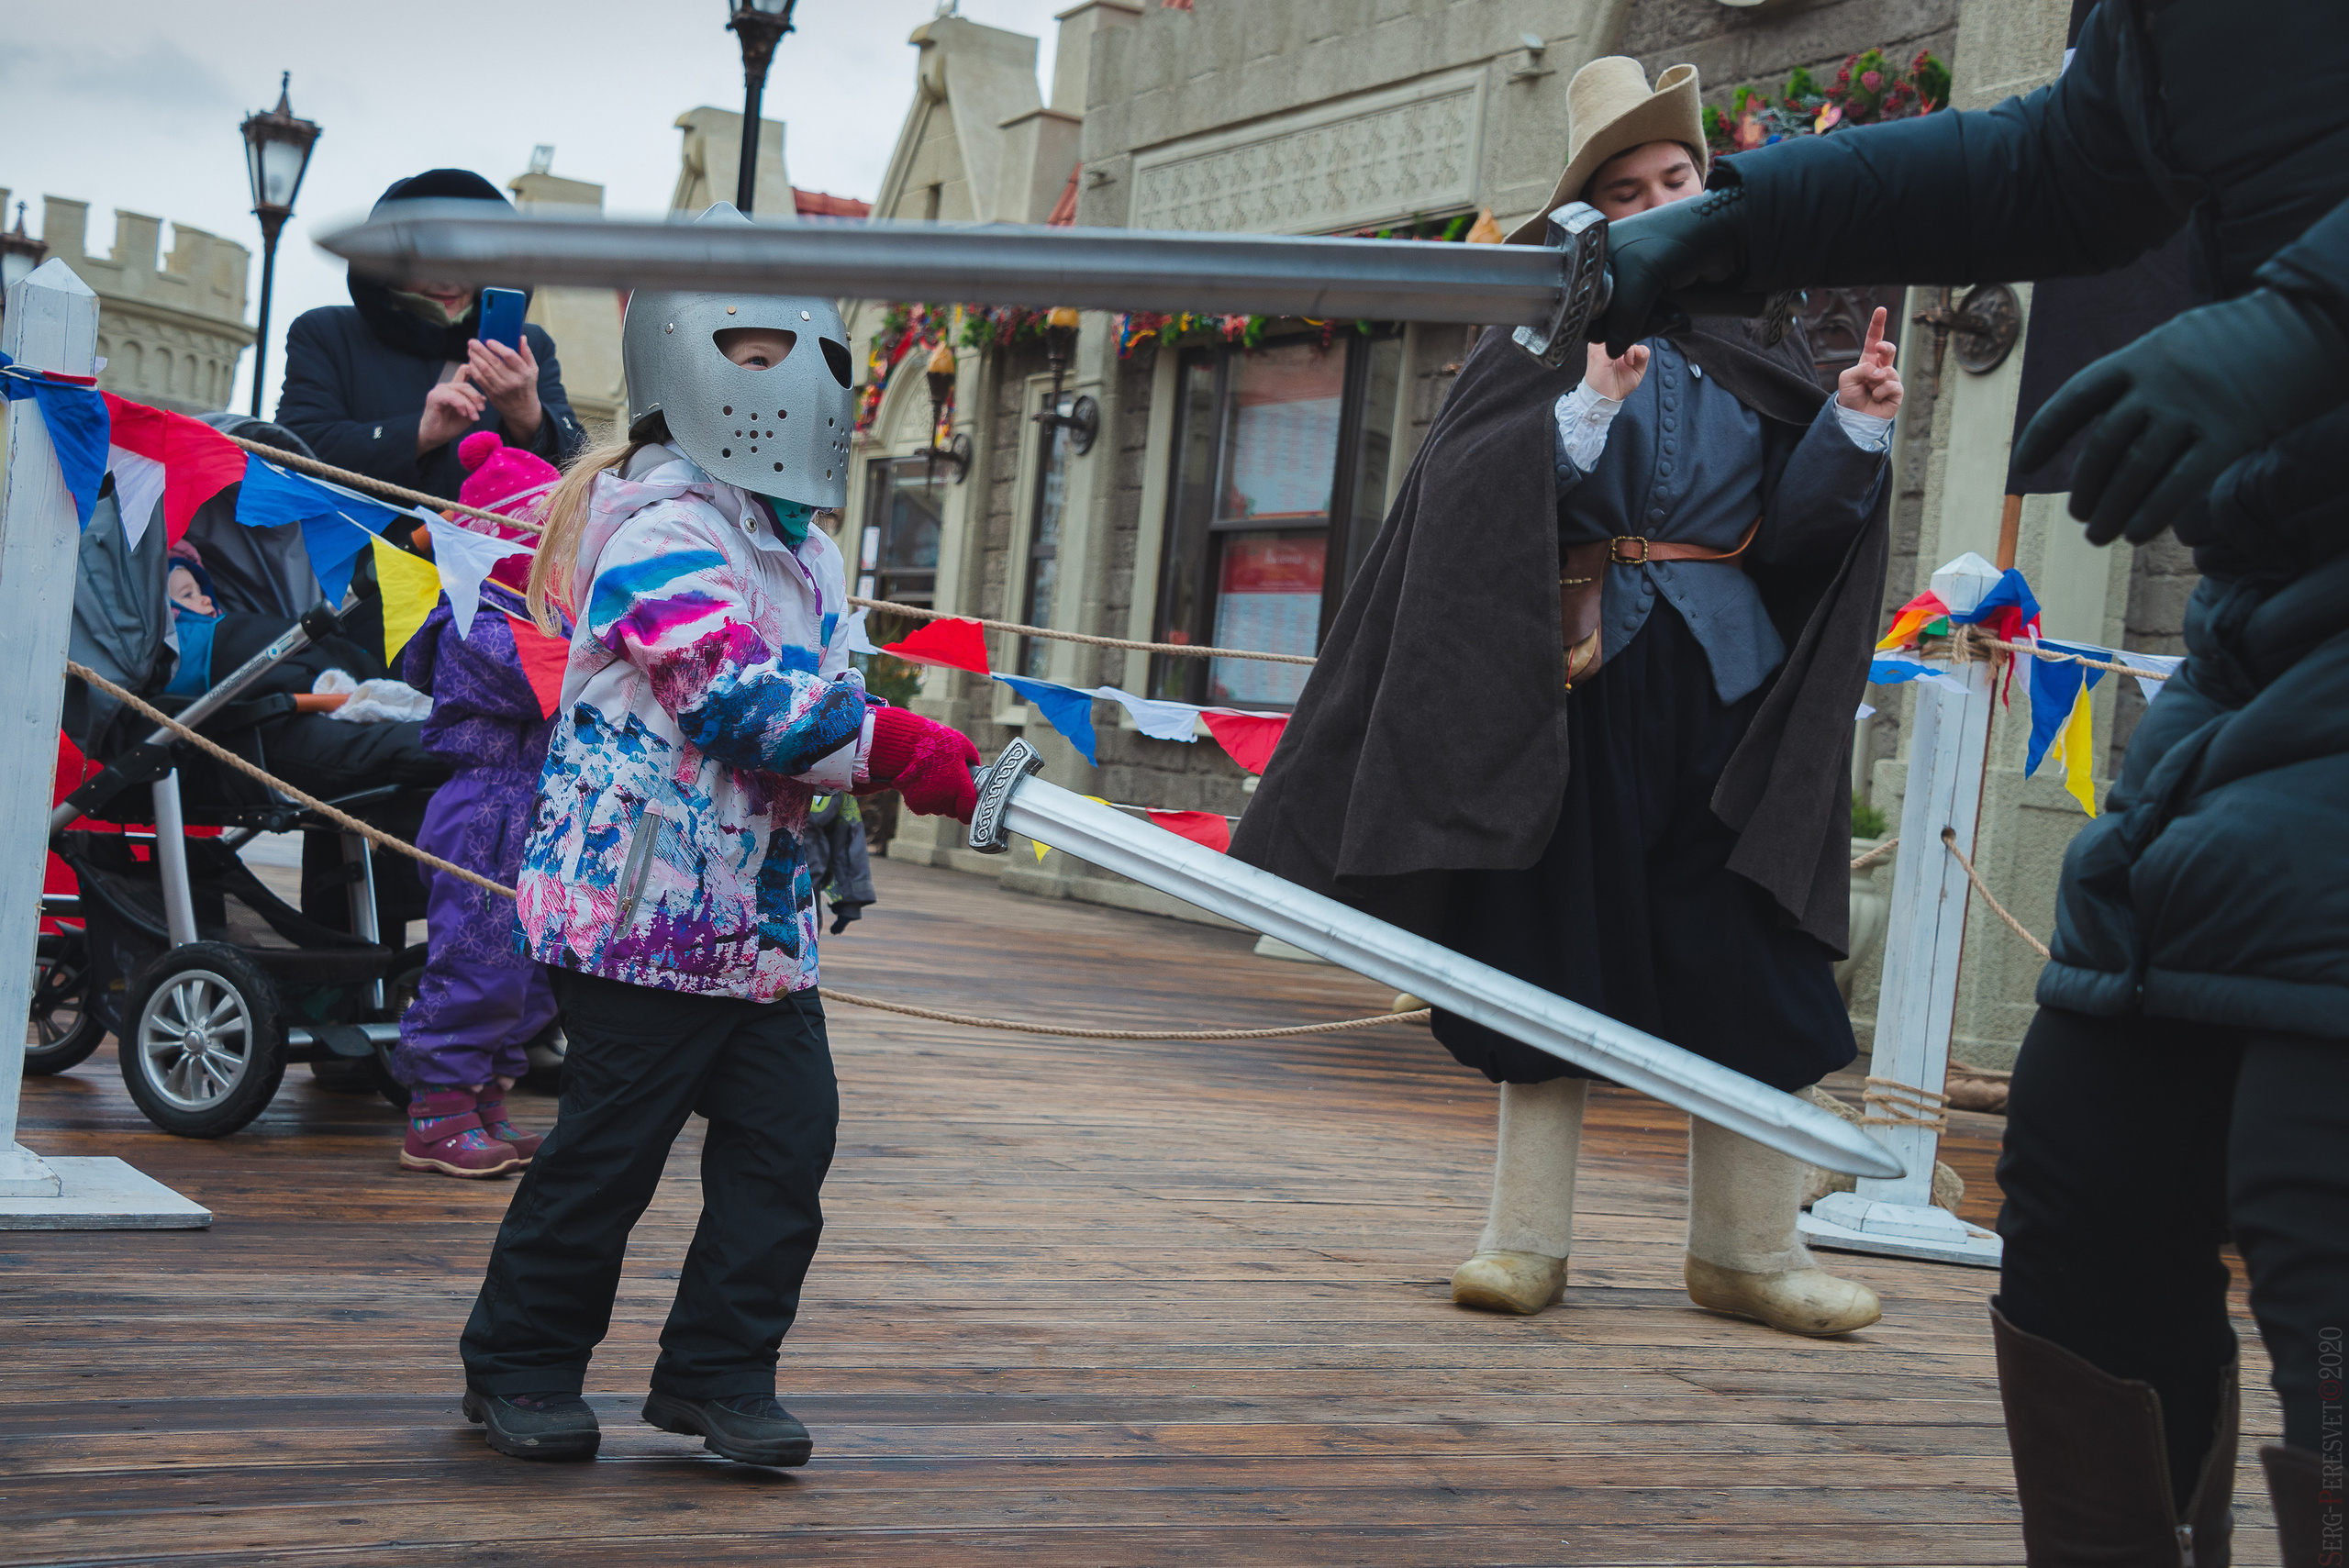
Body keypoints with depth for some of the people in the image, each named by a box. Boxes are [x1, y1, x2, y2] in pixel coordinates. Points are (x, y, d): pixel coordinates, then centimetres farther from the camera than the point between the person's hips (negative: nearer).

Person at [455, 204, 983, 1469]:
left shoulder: (801, 549, 16)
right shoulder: (660, 532, -15)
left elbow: (818, 694, 21)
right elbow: (736, 697, -24)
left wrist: (883, 750, 0)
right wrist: (894, 749, -22)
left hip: (759, 907, 9)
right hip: (644, 901, -9)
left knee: (788, 1130, 5)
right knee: (611, 1141, 1)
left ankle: (720, 1371, 17)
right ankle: (520, 1365, 19)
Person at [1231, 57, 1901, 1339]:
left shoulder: (1758, 341, 12)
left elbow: (1784, 525, 5)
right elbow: (1472, 494, -10)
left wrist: (1854, 425, -9)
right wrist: (1589, 407, -21)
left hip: (1728, 688, 3)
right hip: (1579, 683, -2)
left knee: (1750, 964, 1)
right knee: (1557, 951, 1)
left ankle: (1745, 1245, 11)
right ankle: (1526, 1239, 10)